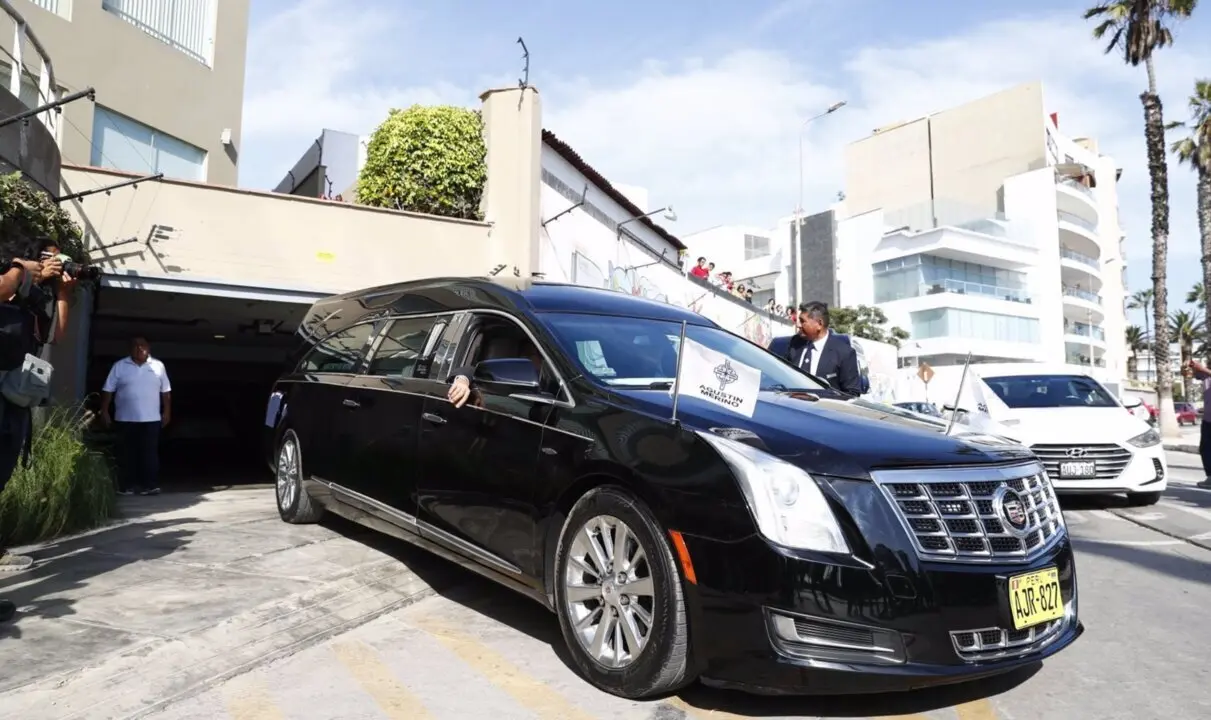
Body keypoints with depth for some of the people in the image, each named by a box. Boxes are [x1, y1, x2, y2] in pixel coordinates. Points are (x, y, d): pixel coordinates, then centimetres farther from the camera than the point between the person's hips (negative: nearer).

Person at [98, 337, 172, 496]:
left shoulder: (158, 366, 5)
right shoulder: (119, 366, 3)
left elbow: (166, 391, 7)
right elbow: (108, 390, 3)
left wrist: (167, 412, 3)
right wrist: (104, 411, -2)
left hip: (151, 419, 0)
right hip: (126, 419, 0)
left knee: (150, 453, -2)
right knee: (128, 453, 5)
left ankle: (150, 485, 0)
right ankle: (127, 485, 12)